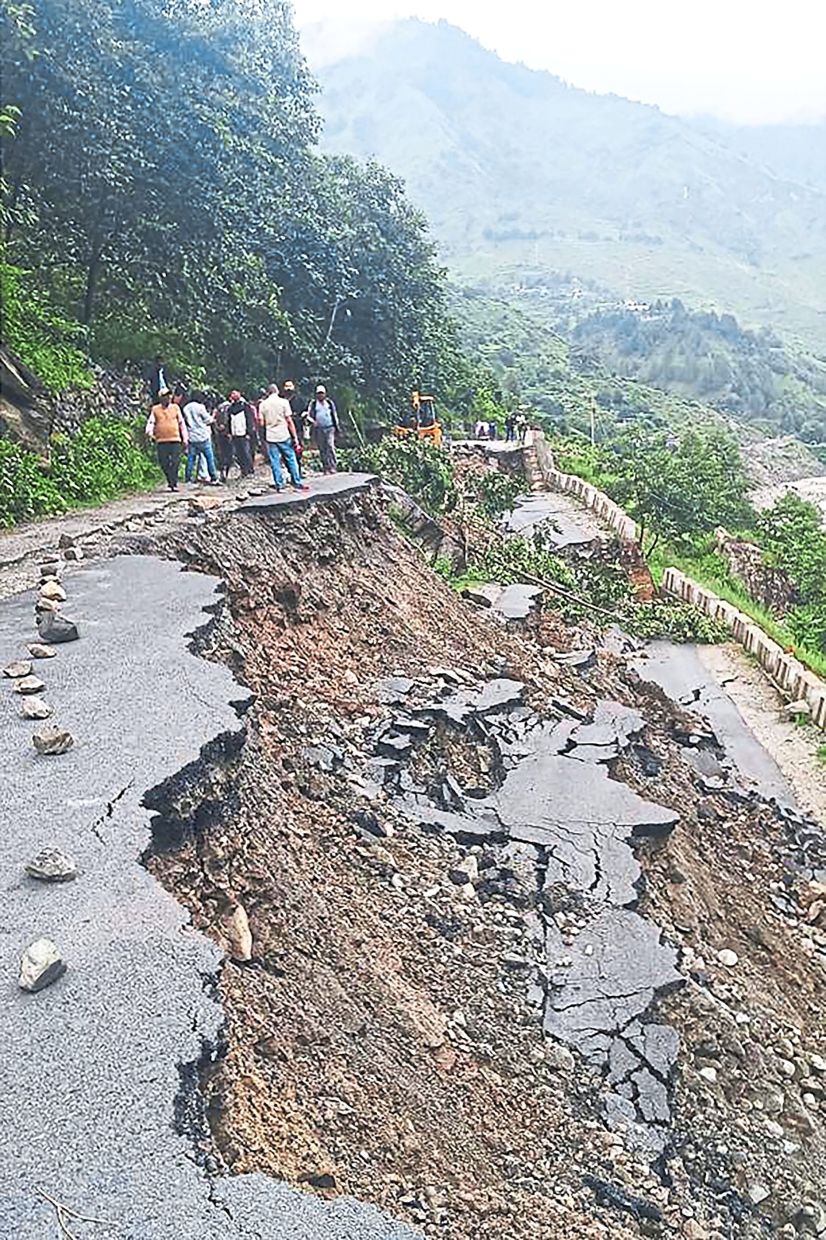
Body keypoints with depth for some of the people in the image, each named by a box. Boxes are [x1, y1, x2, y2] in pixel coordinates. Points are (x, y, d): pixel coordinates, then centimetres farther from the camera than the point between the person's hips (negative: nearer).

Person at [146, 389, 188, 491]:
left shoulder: (175, 408, 11)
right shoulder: (155, 409, 9)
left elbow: (182, 423, 13)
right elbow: (150, 422, 6)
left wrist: (185, 438, 9)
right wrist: (149, 432, -14)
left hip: (175, 440, 0)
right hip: (161, 441, 0)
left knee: (175, 462, -7)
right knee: (164, 463, 2)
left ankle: (173, 483, -4)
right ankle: (170, 482, 15)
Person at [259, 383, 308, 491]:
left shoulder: (263, 404, 4)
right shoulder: (283, 402, -4)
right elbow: (289, 421, -6)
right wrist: (294, 437, -4)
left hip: (270, 437, 2)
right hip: (284, 436, -2)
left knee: (275, 462, 5)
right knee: (291, 460, 6)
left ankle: (279, 485, 5)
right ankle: (297, 483, 7)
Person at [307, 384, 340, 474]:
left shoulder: (330, 403, 12)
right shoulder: (313, 404, 7)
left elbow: (334, 415, 18)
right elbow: (308, 415, 6)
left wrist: (336, 426, 16)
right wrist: (312, 421, -14)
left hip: (329, 428, 0)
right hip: (318, 429, 0)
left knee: (330, 446, -14)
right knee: (322, 449, 1)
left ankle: (333, 467, -14)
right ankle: (326, 468, 6)